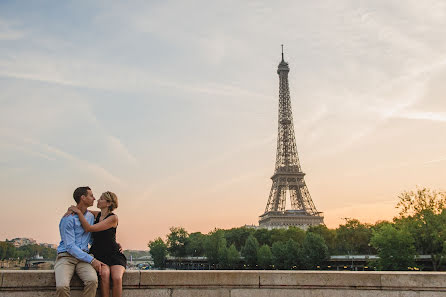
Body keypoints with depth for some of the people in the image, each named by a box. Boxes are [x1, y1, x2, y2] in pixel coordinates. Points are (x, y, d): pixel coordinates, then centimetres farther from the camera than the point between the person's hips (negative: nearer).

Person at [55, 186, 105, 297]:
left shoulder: (91, 216, 15)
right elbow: (70, 246, -12)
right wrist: (92, 260, -17)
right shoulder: (68, 218, -7)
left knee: (93, 280, -29)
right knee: (62, 286, -33)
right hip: (66, 256, -4)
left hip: (83, 257, 4)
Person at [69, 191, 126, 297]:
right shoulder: (97, 215, 10)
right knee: (104, 274, -30)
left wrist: (78, 212, -11)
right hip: (98, 254, 3)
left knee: (117, 278, -31)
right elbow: (83, 210, 28)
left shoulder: (113, 218, -9)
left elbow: (89, 228, -15)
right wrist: (72, 209, 5)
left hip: (114, 254, -3)